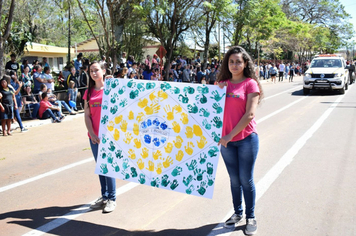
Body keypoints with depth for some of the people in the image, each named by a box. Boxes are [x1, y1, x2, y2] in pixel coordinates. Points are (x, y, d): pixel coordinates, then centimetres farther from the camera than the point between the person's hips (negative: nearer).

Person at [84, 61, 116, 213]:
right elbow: (87, 115, 7)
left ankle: (112, 199, 9)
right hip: (94, 136, 5)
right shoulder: (89, 92, 10)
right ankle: (104, 196, 24)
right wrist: (92, 134, -5)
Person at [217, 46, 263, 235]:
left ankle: (250, 217, 20)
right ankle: (237, 213, 31)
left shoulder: (250, 84, -5)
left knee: (246, 180, 4)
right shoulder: (223, 83, 9)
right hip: (226, 140, 4)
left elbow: (249, 114, -13)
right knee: (234, 179, 14)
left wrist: (231, 135, -15)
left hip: (246, 138, -4)